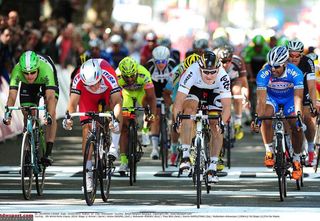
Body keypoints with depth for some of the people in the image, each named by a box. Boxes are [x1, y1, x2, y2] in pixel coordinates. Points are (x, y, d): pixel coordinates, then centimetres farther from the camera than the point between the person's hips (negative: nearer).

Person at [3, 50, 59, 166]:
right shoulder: (17, 71, -38)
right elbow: (12, 96, -43)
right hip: (27, 85, 2)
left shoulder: (46, 69, -44)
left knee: (51, 112, -19)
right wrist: (8, 113, -59)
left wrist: (49, 116, -65)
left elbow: (50, 97, -51)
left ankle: (48, 152, -20)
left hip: (46, 80, -2)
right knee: (27, 116, -6)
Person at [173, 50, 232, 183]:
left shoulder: (223, 77, -36)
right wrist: (176, 120, -54)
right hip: (194, 89, -1)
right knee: (189, 110, -29)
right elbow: (178, 102, -39)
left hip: (215, 92, 1)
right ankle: (185, 155, -25)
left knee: (216, 128, -10)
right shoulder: (192, 72, -38)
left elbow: (227, 106, -38)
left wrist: (222, 123, -56)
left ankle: (212, 167, 3)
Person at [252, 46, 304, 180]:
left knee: (296, 127, -17)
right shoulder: (264, 74, -32)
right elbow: (261, 99, -34)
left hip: (289, 98, 0)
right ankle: (269, 151, -15)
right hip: (271, 97, 0)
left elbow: (298, 97, -39)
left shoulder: (295, 73, -33)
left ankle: (297, 160, 4)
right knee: (266, 117, -30)